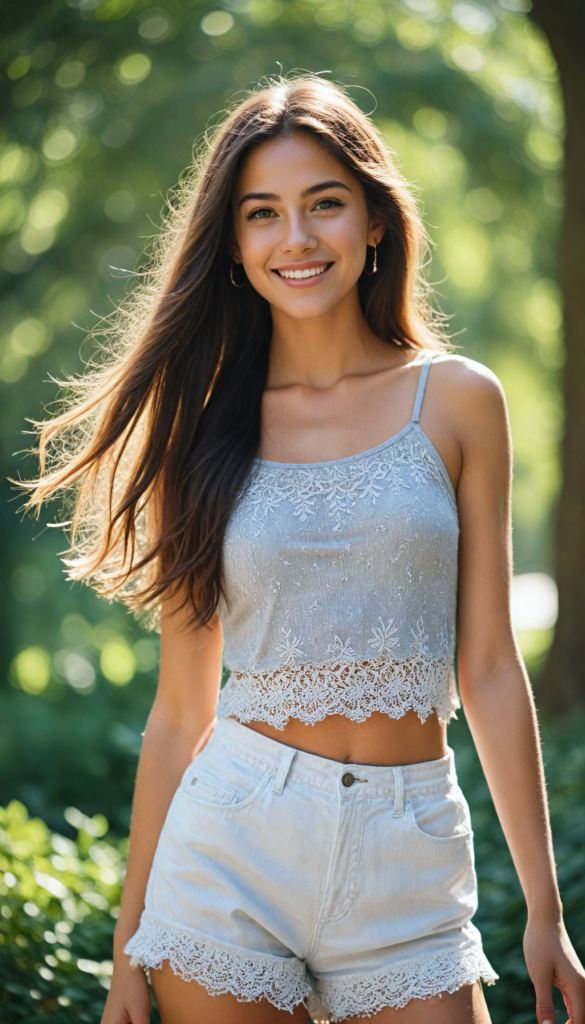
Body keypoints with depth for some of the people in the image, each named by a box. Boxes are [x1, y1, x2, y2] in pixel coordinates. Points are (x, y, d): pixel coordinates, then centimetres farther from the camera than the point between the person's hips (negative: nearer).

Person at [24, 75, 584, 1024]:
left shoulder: (457, 400, 2)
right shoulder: (203, 427, 4)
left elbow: (489, 669, 3)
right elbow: (181, 708, 6)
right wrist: (130, 940, 7)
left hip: (409, 864, 0)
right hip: (231, 845, 0)